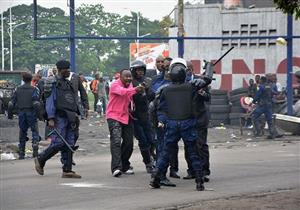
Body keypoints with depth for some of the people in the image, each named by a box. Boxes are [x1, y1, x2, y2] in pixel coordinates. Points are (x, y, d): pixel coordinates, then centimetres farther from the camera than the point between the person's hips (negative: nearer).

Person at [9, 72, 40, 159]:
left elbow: (12, 102, 7)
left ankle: (21, 153, 10)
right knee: (35, 131, 4)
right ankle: (35, 149, -14)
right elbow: (36, 102, -15)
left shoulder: (18, 89, 9)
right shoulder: (34, 89, -3)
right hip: (31, 112, -3)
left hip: (21, 113, 3)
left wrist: (10, 113, 13)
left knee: (22, 132, 10)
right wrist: (38, 113, -10)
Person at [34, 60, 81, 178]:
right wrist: (50, 119, -18)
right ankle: (40, 160, 7)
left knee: (70, 145, 3)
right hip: (59, 117, -8)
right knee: (58, 143, -12)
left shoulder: (68, 83, 20)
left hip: (69, 118, 8)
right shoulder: (54, 83, -5)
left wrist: (75, 117, 19)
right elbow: (50, 102, -11)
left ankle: (67, 171, 4)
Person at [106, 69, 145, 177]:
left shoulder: (130, 85, 9)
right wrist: (135, 89, -51)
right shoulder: (115, 85, -14)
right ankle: (116, 167, -25)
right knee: (116, 141, -18)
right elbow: (123, 92, -35)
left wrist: (130, 108, 4)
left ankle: (125, 166, 24)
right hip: (114, 116, -7)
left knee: (129, 143, 9)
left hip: (126, 117, 7)